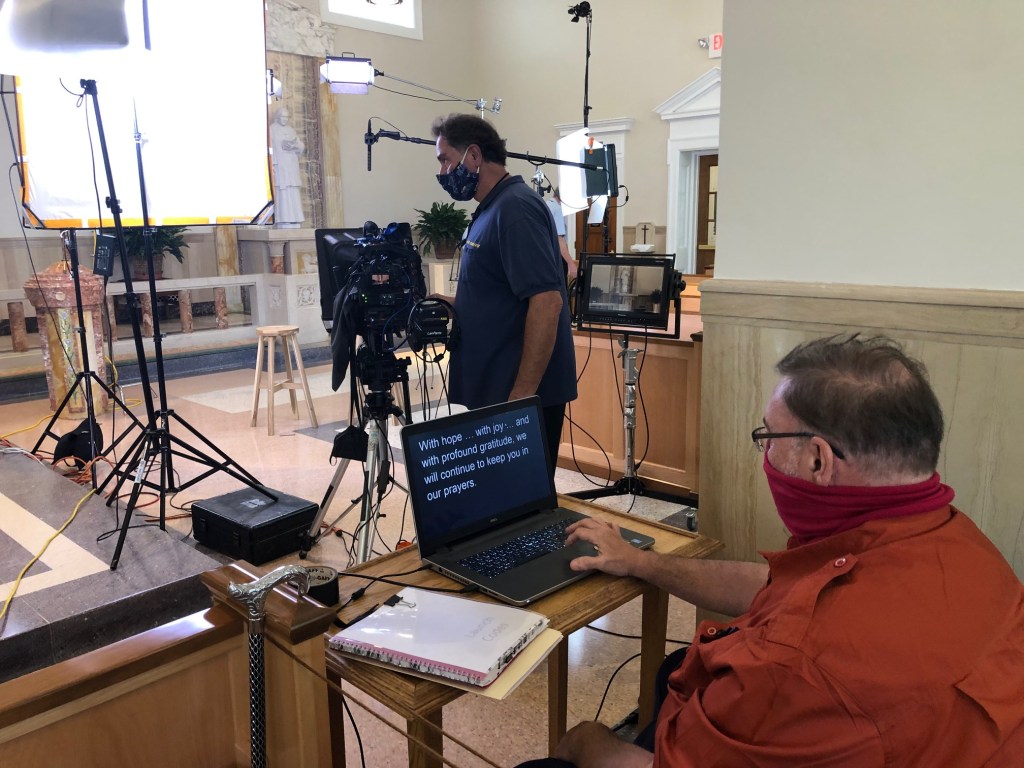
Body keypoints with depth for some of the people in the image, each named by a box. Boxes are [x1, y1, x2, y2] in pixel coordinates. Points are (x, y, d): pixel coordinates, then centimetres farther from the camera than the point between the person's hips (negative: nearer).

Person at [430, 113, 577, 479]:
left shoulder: (515, 208, -16)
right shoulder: (491, 209, 15)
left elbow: (546, 301, -24)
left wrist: (522, 395, -25)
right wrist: (449, 306, 7)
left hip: (521, 394, -10)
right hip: (490, 392, 10)